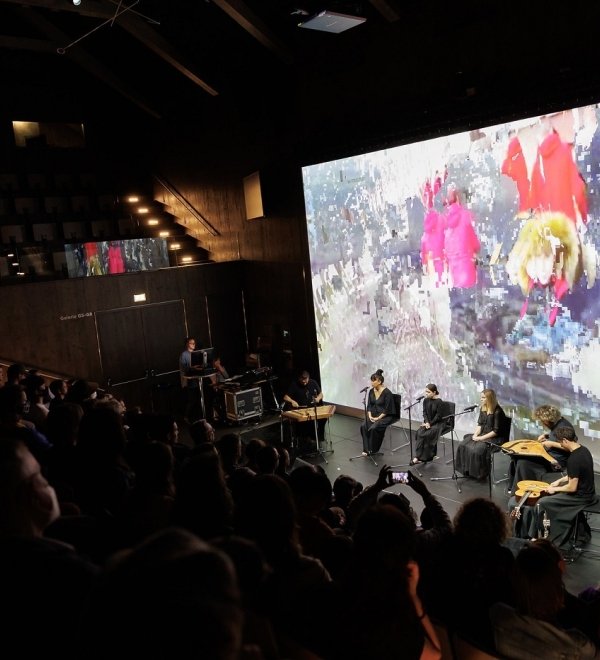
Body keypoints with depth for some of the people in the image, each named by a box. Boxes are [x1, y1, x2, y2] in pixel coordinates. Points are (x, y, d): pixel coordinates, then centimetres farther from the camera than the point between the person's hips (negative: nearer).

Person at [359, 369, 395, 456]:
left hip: (385, 416, -6)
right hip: (374, 415, 6)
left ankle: (373, 449, -12)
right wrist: (370, 416, -7)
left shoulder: (387, 392, -15)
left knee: (374, 428, -31)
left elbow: (387, 409, -15)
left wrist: (378, 418, -19)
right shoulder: (371, 391, 5)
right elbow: (369, 405, 9)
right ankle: (366, 449, -15)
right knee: (363, 426, -22)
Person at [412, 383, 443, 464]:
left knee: (427, 434, -28)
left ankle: (423, 457, -18)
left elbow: (438, 415, -13)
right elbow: (424, 412, 3)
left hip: (436, 423, -5)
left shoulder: (439, 401, -12)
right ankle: (419, 456, -23)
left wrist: (430, 423, -18)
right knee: (419, 432, -23)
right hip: (427, 422, 5)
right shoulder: (425, 400, 6)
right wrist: (426, 422, -13)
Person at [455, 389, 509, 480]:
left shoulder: (497, 411, -17)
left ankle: (481, 473, -9)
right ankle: (468, 471, -3)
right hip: (482, 434, 8)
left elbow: (496, 431, -17)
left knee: (477, 449, -30)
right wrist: (475, 434, -8)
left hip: (495, 438, -8)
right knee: (463, 445, -13)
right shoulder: (482, 408, 7)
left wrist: (481, 438, -19)